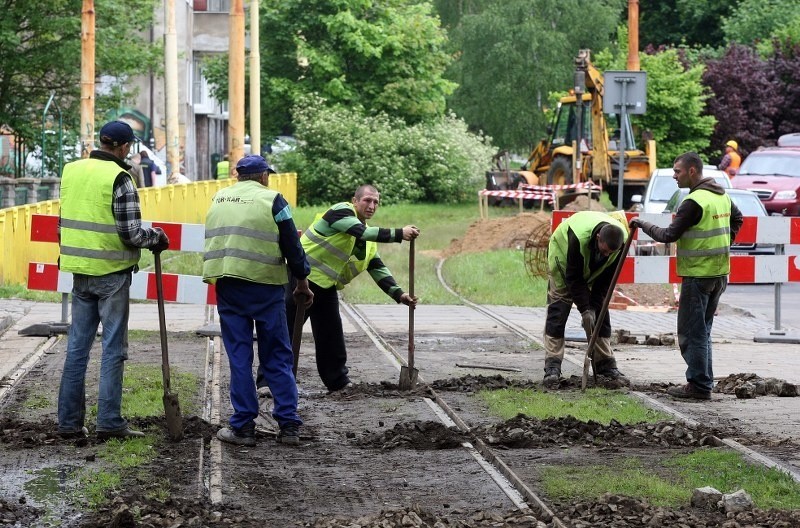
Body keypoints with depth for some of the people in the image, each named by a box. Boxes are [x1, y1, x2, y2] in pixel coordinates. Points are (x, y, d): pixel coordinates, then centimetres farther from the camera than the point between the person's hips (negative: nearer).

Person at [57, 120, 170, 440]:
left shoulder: (71, 172, 7)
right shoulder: (119, 179, -14)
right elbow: (130, 234, -16)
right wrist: (157, 238, 1)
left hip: (80, 270, 6)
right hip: (111, 271, -6)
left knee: (77, 346, 10)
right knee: (113, 348, 1)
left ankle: (69, 422, 12)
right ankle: (109, 422, 0)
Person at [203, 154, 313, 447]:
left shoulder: (218, 199, 13)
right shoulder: (272, 200, -3)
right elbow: (292, 245, -2)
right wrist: (302, 281, 9)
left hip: (227, 287, 3)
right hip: (264, 286, -3)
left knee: (239, 356, 6)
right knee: (277, 356, 5)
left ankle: (243, 426, 4)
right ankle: (288, 425, 4)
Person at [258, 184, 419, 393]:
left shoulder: (369, 242, 13)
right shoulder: (341, 212, -12)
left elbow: (379, 270, 12)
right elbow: (362, 233, -28)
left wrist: (399, 294, -1)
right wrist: (399, 234, -29)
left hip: (326, 288, 8)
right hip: (304, 279, -8)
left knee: (332, 337, 9)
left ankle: (338, 381, 19)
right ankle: (267, 380, -2)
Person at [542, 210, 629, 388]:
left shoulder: (621, 241, -29)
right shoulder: (579, 237, -43)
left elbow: (607, 278, -18)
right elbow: (574, 278, -33)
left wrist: (594, 307, -21)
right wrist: (585, 310, -32)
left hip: (593, 271, 4)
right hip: (564, 264, -4)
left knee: (600, 316, -1)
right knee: (557, 315, -13)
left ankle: (607, 366, 4)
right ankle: (552, 369, -18)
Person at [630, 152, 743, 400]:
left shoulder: (694, 202, -18)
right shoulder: (722, 196, 11)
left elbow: (669, 235, -18)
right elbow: (737, 218, 29)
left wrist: (642, 224, -6)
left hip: (698, 275, -9)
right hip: (720, 274, 9)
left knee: (691, 332, -2)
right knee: (702, 331, 17)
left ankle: (699, 385, -2)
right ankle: (704, 382, 19)